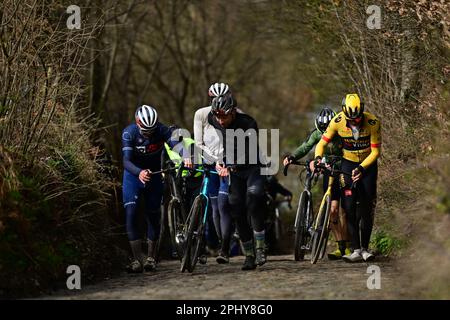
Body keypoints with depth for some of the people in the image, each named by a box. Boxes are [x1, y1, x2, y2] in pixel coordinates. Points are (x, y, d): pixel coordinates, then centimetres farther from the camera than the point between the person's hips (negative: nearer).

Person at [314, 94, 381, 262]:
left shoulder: (372, 122, -23)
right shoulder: (337, 122, -19)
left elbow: (375, 151, -16)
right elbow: (322, 143, -11)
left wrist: (361, 168, -27)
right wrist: (318, 157, -30)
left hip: (368, 164, -1)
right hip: (348, 163, 1)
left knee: (367, 208, -3)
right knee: (349, 207, -13)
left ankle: (365, 247, 13)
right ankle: (356, 250, -14)